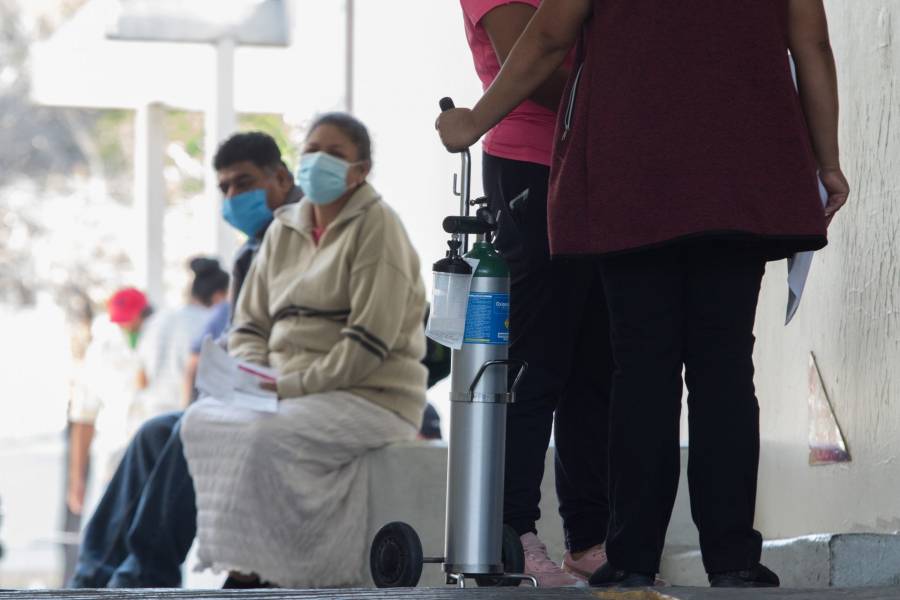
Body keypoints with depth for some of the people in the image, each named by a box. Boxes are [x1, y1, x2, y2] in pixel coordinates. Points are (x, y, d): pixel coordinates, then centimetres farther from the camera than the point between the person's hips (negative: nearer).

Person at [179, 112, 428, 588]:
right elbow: (250, 324, 16)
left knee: (264, 436, -32)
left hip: (370, 395, -7)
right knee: (200, 420, -16)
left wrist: (292, 386, -19)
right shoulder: (284, 230, 15)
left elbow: (370, 340, -16)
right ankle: (238, 565, -18)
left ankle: (253, 569, -22)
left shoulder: (376, 226, -7)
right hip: (294, 394, 7)